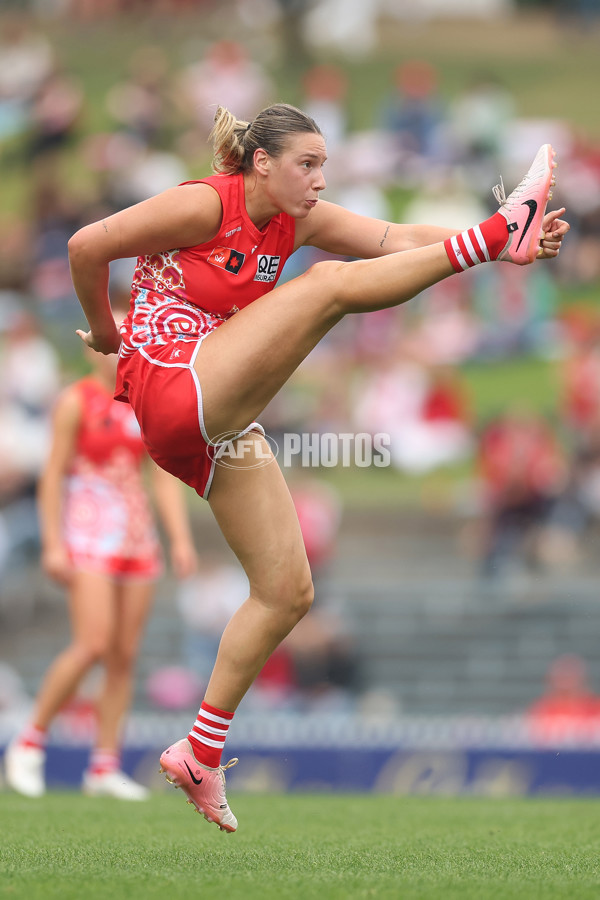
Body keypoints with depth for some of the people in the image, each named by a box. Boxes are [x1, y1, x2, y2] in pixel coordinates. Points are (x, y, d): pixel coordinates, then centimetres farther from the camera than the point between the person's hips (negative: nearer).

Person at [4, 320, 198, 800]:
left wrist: (181, 539, 4)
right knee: (93, 644, -18)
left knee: (125, 655, 1)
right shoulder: (75, 401, -3)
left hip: (138, 535, 6)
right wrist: (52, 544, -12)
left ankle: (104, 767, 5)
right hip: (88, 534, -6)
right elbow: (53, 474, -5)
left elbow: (166, 477, 13)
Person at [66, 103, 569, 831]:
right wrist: (103, 332, 8)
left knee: (287, 591, 7)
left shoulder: (298, 223, 12)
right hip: (171, 392, -9)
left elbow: (397, 239, 1)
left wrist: (503, 249, -12)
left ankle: (200, 754, 13)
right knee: (331, 283, -18)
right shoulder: (204, 204, -9)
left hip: (220, 426, 9)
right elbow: (86, 247, -7)